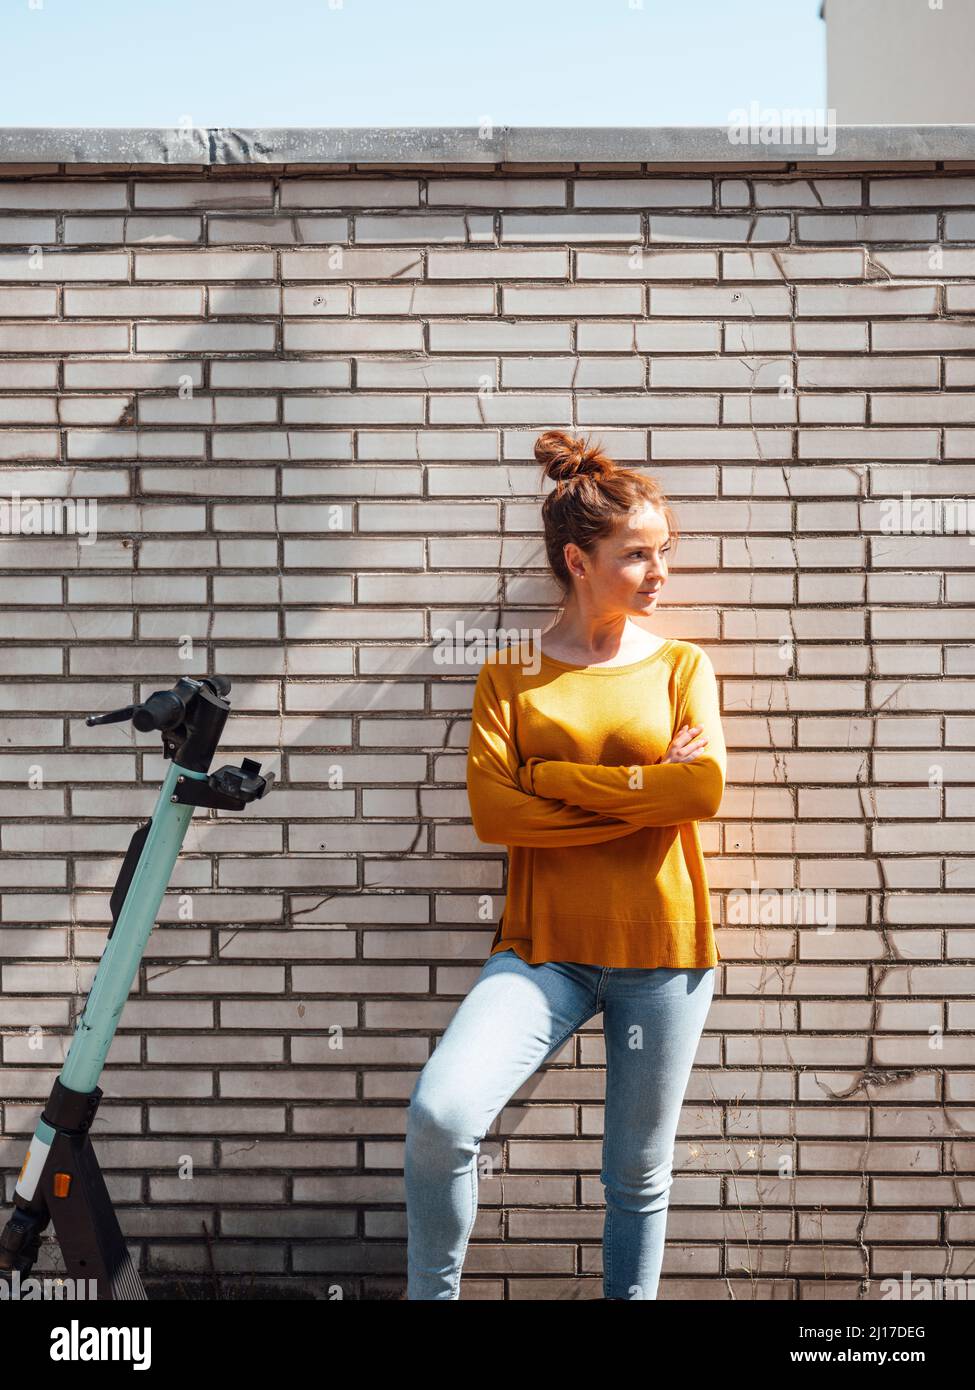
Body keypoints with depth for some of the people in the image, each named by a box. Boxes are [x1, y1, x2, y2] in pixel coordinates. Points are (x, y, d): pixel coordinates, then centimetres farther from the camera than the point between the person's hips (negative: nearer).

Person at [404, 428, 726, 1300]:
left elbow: (705, 787, -10)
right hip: (545, 947, -1)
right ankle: (432, 1292, 4)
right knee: (440, 1113, -19)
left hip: (662, 950, 1)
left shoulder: (682, 664, 7)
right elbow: (493, 811, -9)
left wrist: (554, 776, -10)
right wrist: (647, 794, -11)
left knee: (640, 1176, 10)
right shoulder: (512, 675, 4)